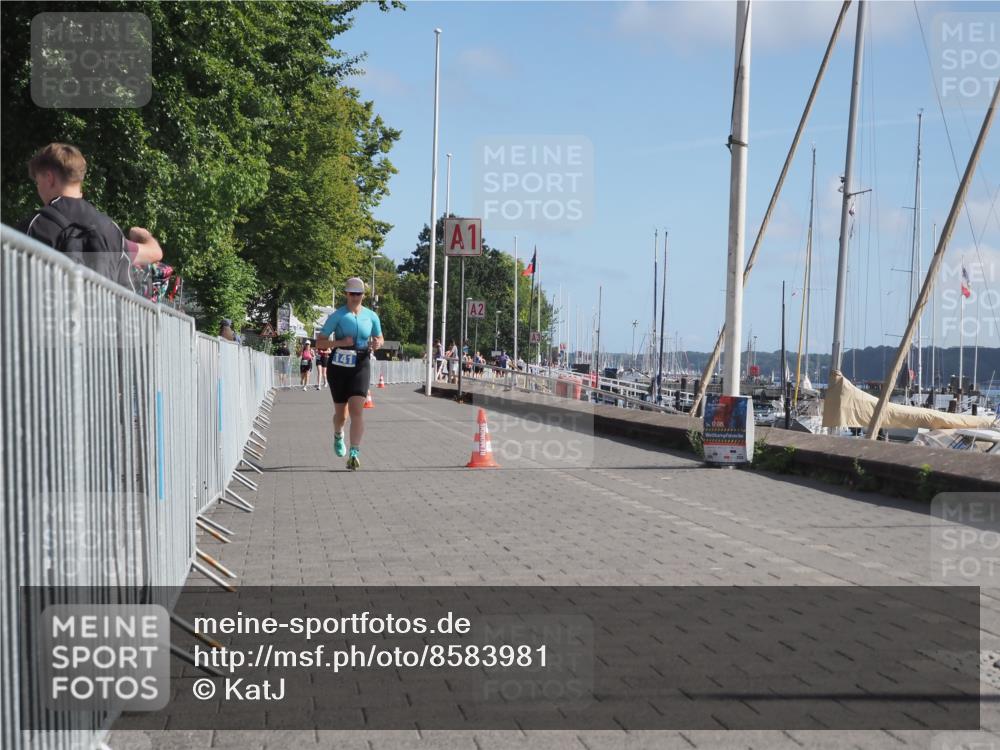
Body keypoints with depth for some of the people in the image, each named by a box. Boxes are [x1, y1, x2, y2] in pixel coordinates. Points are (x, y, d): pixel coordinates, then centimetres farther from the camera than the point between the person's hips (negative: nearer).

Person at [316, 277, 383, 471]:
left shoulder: (371, 316, 5)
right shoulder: (337, 315, -4)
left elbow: (380, 339, 18)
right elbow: (320, 342, -4)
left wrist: (377, 344, -6)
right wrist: (340, 342, -20)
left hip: (361, 366, 1)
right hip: (339, 366, 0)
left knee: (357, 410, -15)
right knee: (341, 412, 10)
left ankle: (354, 454, -16)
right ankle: (338, 436, 44)